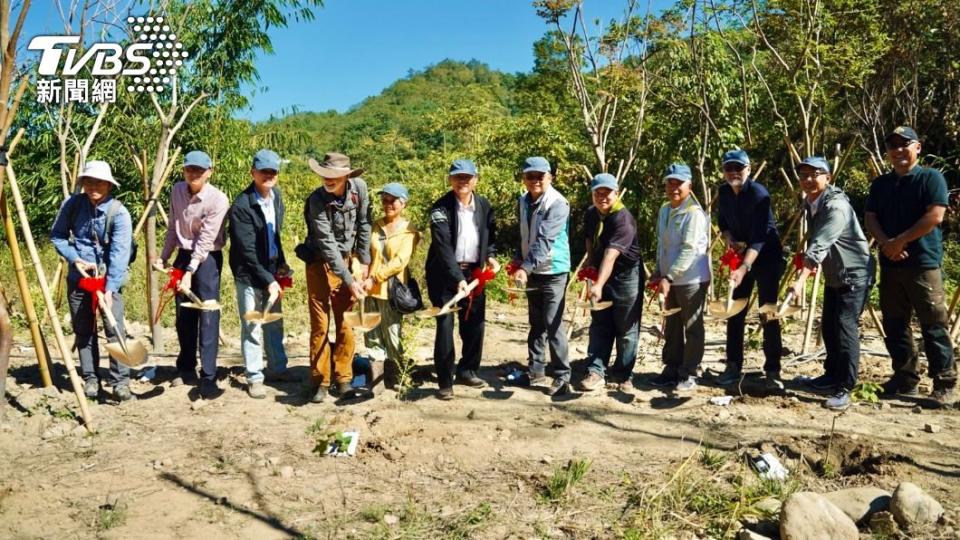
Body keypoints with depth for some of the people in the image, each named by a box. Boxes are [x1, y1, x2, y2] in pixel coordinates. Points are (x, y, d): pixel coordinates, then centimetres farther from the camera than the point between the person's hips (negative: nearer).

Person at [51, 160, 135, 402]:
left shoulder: (119, 213, -16)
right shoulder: (72, 204, -4)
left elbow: (119, 254, -23)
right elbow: (57, 235, 7)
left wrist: (110, 289, -30)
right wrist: (75, 259, -9)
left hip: (109, 277, -4)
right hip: (78, 277, 4)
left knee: (115, 329, -11)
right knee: (83, 330, 10)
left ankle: (121, 382, -5)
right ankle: (90, 379, 22)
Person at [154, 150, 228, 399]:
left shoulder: (218, 200, -18)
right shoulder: (177, 190, 3)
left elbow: (205, 241, -19)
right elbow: (173, 227, 14)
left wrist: (190, 273, -21)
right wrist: (164, 257, 14)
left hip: (207, 259, -6)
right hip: (183, 256, 6)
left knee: (208, 318, -9)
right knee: (183, 316, 13)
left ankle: (208, 377, -5)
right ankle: (186, 370, 27)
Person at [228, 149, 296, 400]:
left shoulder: (276, 196, 3)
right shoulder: (242, 206, -18)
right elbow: (247, 251, -20)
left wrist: (281, 263, 10)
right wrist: (268, 280, -21)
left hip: (271, 271, 7)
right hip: (249, 274, -6)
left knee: (274, 323, 15)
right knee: (252, 327, 1)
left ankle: (277, 368, 30)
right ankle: (254, 378, 14)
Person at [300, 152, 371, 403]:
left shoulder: (358, 187, -10)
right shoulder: (317, 200, -21)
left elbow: (364, 224, 3)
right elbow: (327, 245, -23)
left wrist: (364, 261, 2)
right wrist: (349, 281, -25)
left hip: (348, 260, 4)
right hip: (320, 263, -3)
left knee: (346, 323, 6)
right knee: (319, 324, 0)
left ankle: (342, 377, 18)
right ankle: (320, 380, 11)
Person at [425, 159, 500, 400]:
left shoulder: (484, 206, 3)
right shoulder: (441, 207, -13)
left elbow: (490, 236, 17)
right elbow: (443, 246, -22)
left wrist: (491, 256, -2)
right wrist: (457, 278, -31)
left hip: (474, 272, 5)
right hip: (445, 274, -5)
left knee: (475, 324, 10)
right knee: (445, 326, -4)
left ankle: (467, 370, 29)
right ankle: (445, 382, 5)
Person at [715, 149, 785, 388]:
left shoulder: (759, 194, -22)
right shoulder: (724, 192, -3)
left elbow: (759, 237, -30)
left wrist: (744, 268, -40)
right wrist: (730, 240, -9)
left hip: (767, 256, -6)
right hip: (739, 255, 6)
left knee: (768, 314, -4)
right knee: (735, 312, 5)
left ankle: (773, 370, 6)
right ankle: (733, 366, 14)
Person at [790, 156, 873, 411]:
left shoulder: (836, 206, -24)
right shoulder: (809, 203, 4)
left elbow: (819, 246, -34)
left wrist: (801, 280, -39)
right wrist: (809, 263, 1)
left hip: (854, 274, -9)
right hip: (833, 275, 9)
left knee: (846, 328, -11)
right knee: (828, 327, 15)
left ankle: (844, 389, -5)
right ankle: (832, 375, 30)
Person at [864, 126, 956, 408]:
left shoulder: (931, 177, -1)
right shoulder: (880, 183, 15)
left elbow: (935, 216, -12)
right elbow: (870, 218, 9)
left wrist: (900, 241, -12)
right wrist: (885, 243, -9)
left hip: (924, 263, -5)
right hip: (889, 263, 6)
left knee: (933, 325, -4)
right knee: (895, 325, 9)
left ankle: (944, 383, 4)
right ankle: (904, 378, 19)